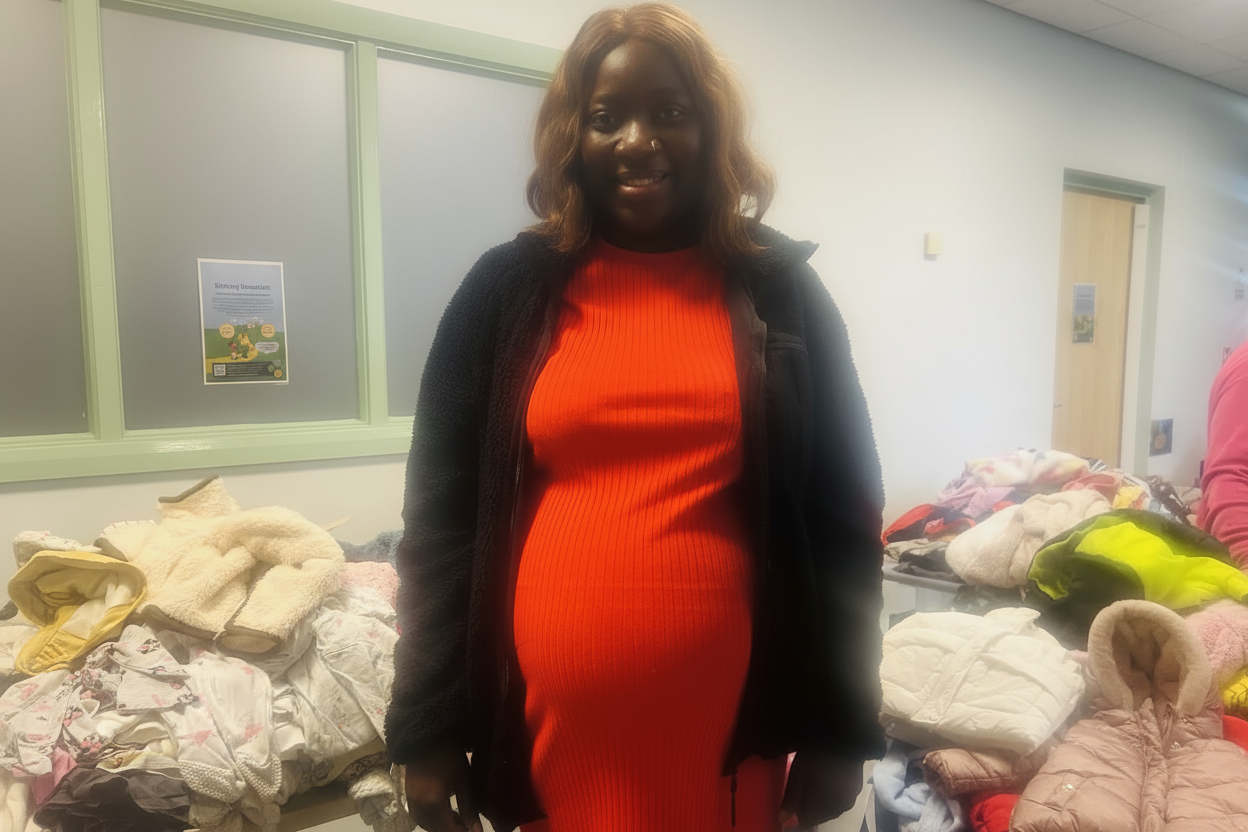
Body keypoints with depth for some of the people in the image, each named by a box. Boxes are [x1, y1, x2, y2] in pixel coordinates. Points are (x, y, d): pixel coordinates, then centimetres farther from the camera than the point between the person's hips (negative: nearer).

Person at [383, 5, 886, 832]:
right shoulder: (506, 290, 1)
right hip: (549, 721, 1)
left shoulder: (779, 287, 1)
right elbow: (443, 514, 1)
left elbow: (843, 517, 2)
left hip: (725, 721, 0)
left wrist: (840, 725, 0)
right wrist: (428, 724, -1)